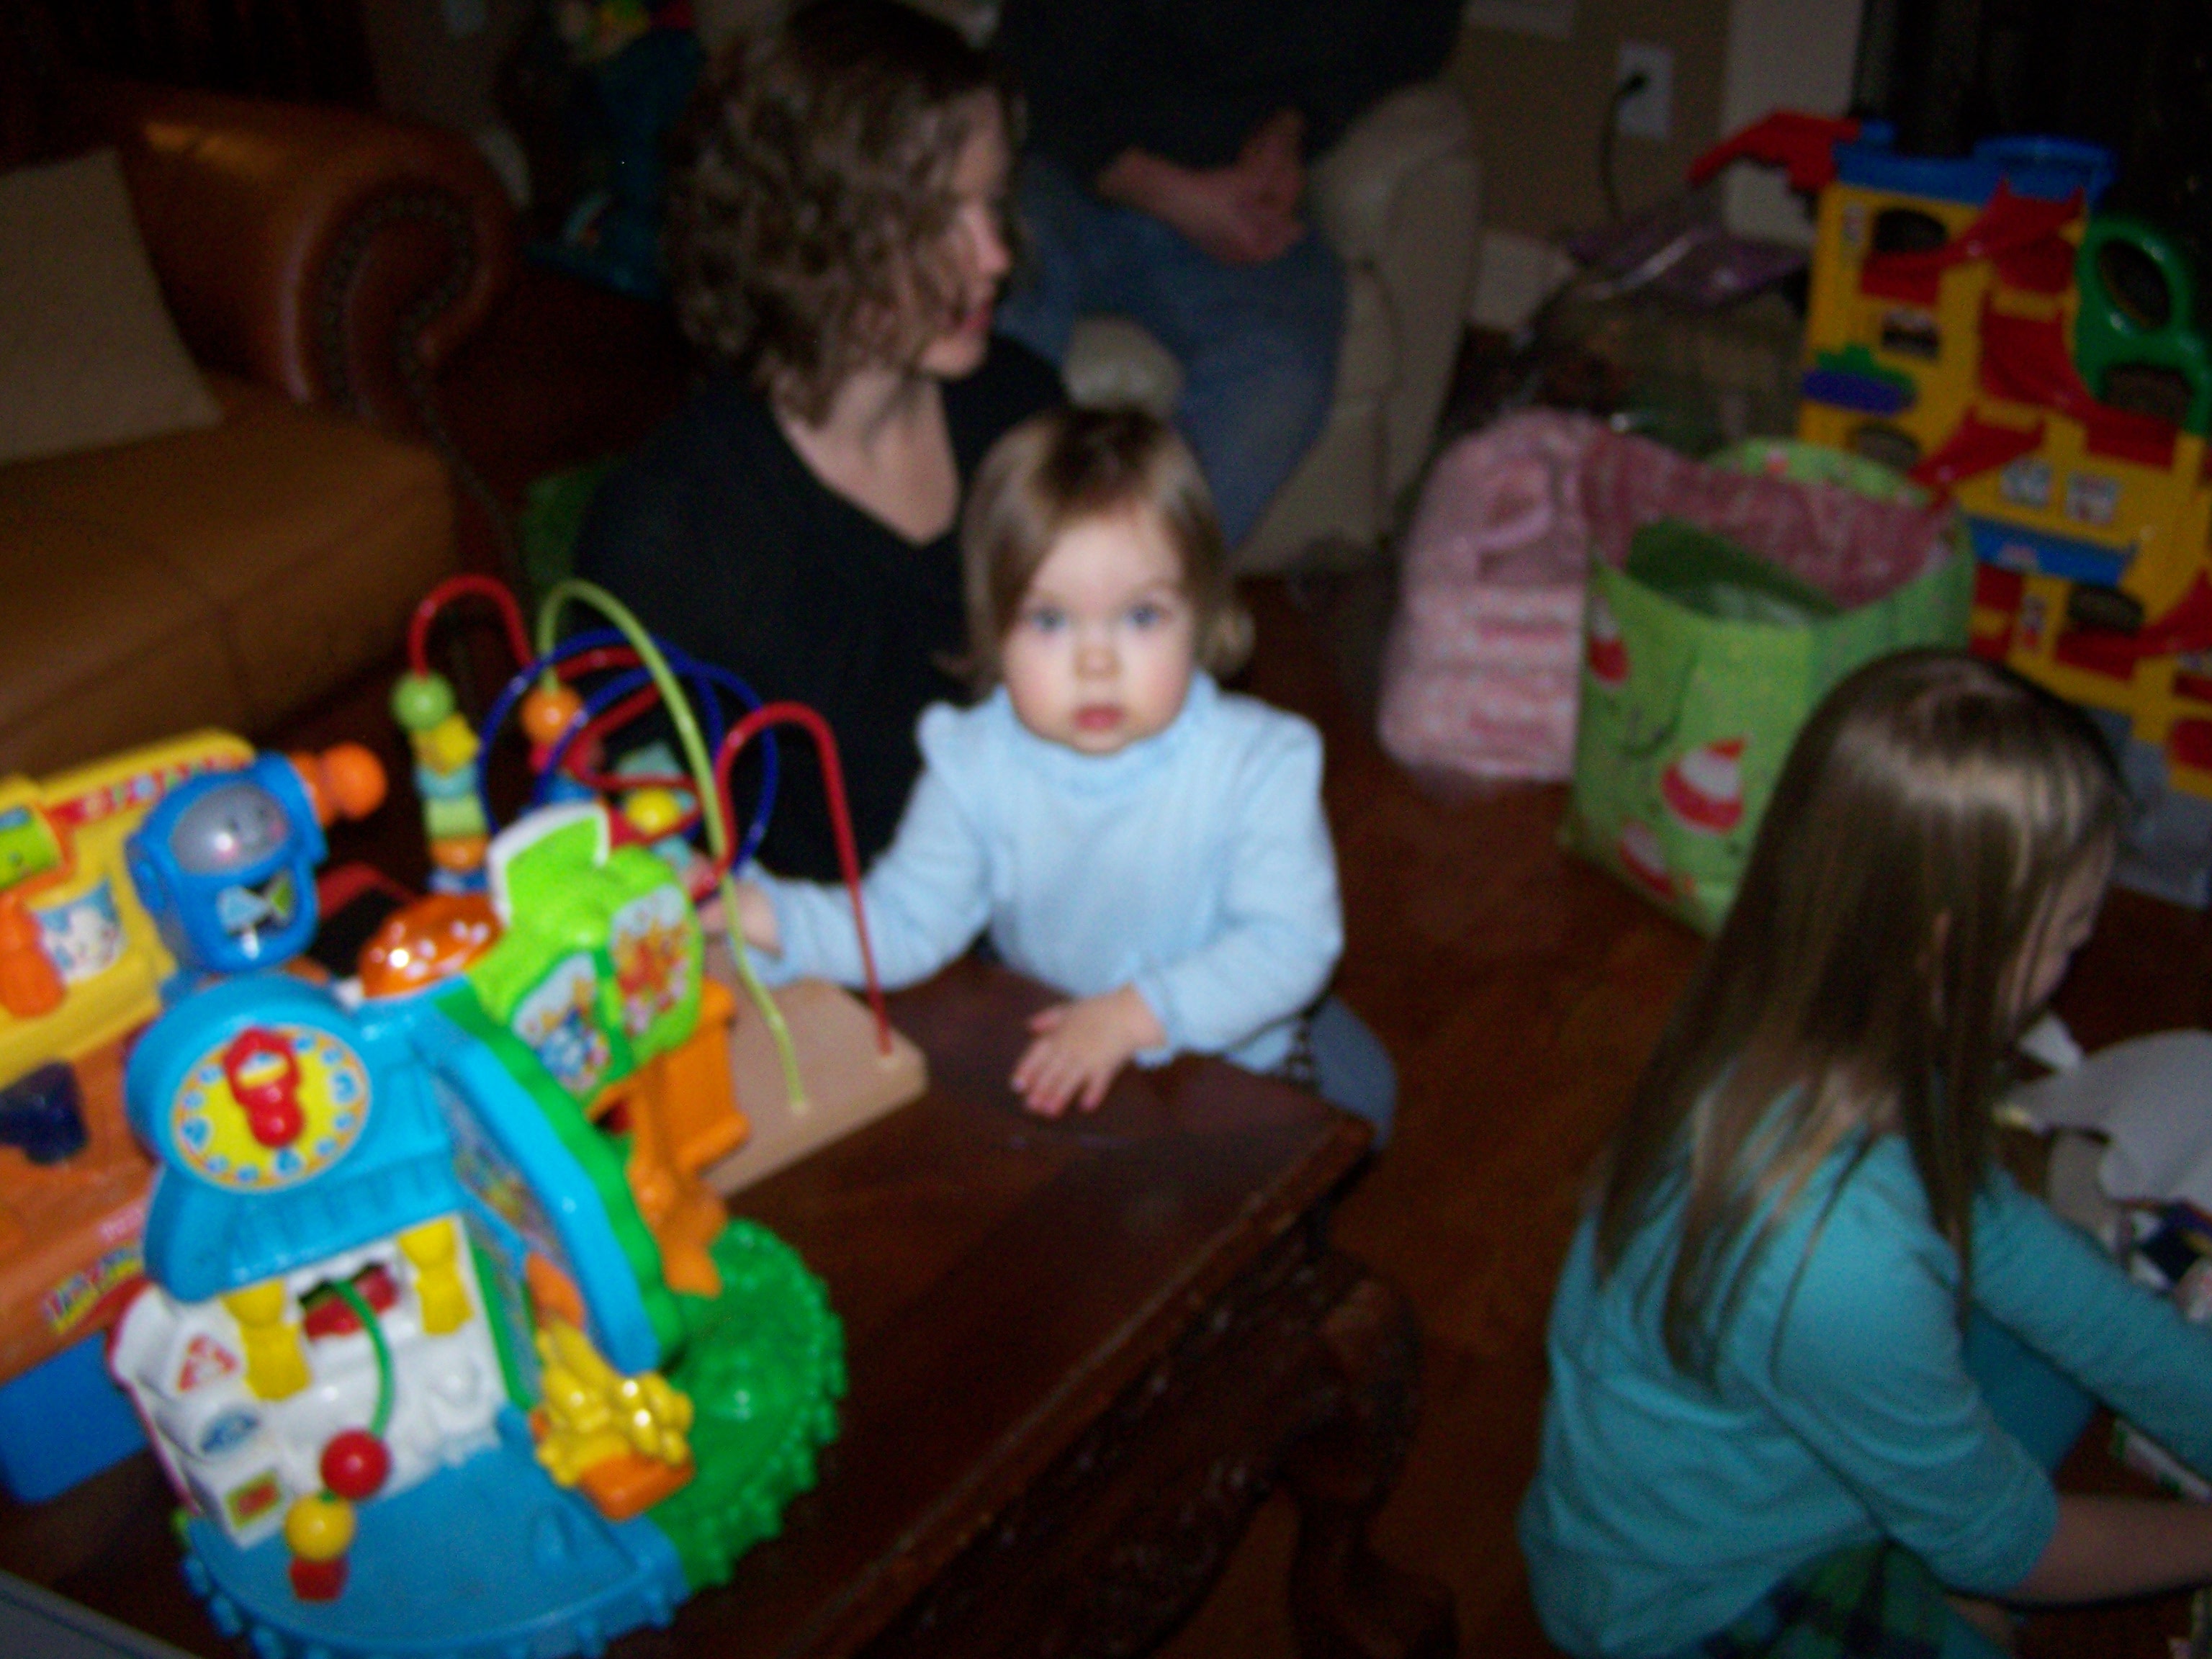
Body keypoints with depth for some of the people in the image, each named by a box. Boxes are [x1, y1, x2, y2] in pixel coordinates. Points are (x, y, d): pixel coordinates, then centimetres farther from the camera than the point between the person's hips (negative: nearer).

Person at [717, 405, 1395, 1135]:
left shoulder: (1259, 765, -19)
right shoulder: (976, 767, -11)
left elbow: (1291, 942, -24)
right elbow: (906, 925, -10)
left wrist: (1137, 1013, -34)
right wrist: (764, 914, -27)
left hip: (1235, 1063, -1)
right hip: (1047, 1066, 1)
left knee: (1356, 1078, -22)